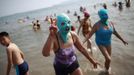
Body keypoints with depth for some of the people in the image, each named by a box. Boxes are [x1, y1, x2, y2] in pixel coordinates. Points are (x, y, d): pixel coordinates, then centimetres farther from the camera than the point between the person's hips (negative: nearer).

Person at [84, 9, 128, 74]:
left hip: (108, 43, 5)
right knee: (108, 59, -14)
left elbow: (115, 32, 8)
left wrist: (122, 40, 15)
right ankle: (107, 69, 18)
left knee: (108, 58, 15)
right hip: (100, 44, -5)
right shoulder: (97, 25, -21)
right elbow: (90, 34, -21)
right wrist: (83, 41, -34)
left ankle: (107, 68, 46)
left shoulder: (111, 23, -5)